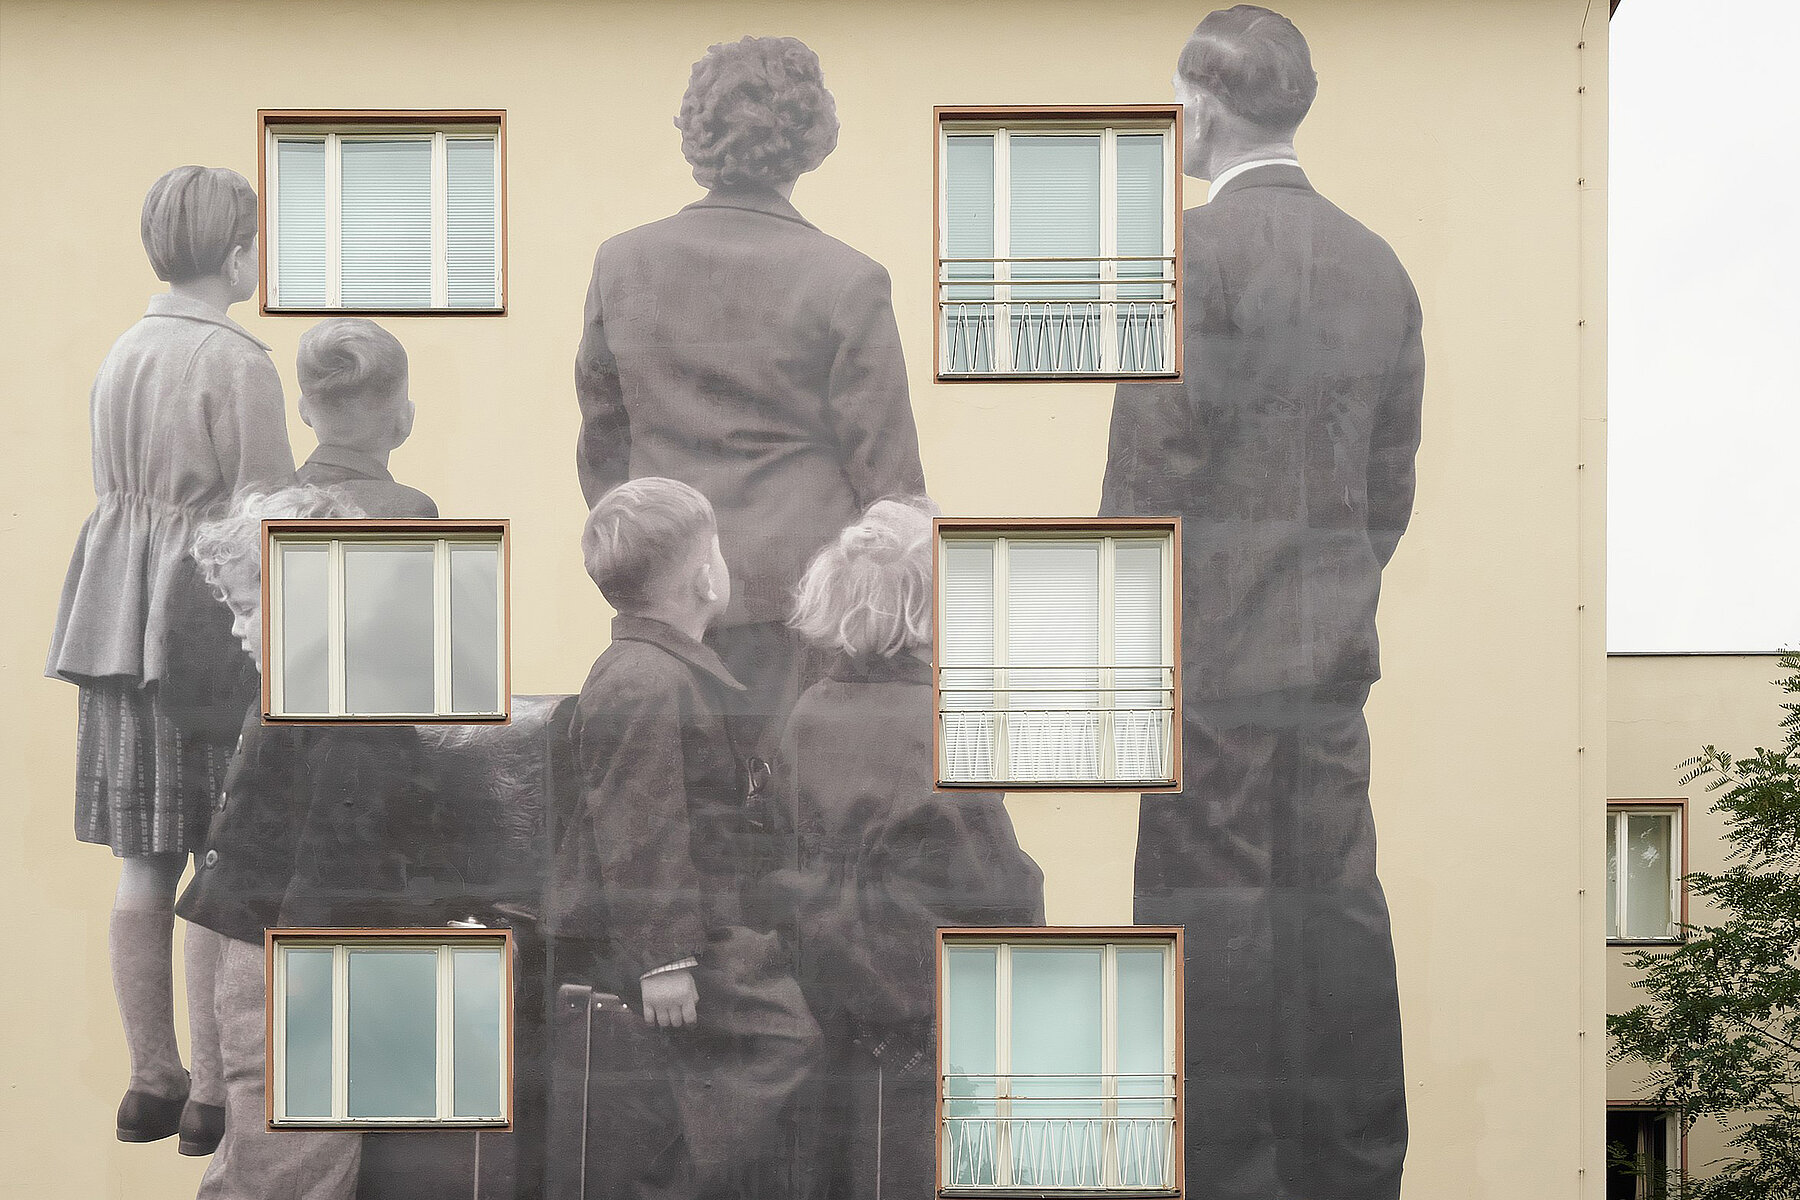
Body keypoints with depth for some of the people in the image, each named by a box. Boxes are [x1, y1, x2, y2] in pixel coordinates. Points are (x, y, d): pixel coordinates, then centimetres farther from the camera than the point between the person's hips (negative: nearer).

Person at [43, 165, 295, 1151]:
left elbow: (117, 497, 15)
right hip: (218, 618, -8)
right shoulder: (238, 364, -13)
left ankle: (151, 1080, 16)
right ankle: (214, 1093, 1)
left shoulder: (121, 356, 12)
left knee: (142, 865, 10)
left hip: (126, 617, 8)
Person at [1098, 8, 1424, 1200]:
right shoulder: (1379, 265, 9)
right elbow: (1394, 480, 13)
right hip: (1336, 653, 6)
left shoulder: (1189, 254, -11)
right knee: (1338, 910, 11)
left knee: (1214, 921, 0)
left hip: (1211, 654, -6)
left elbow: (1152, 474, -13)